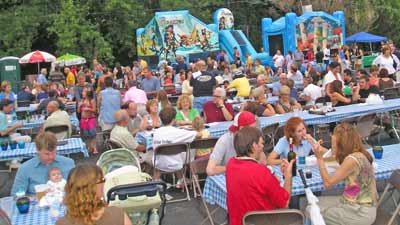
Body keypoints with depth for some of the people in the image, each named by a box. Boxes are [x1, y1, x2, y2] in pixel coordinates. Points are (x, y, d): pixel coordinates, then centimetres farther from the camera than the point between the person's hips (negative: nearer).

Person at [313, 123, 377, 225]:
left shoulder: (352, 159, -25)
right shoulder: (357, 154, 1)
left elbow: (328, 183, -18)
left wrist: (319, 158, -12)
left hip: (361, 212, -8)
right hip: (355, 203, 8)